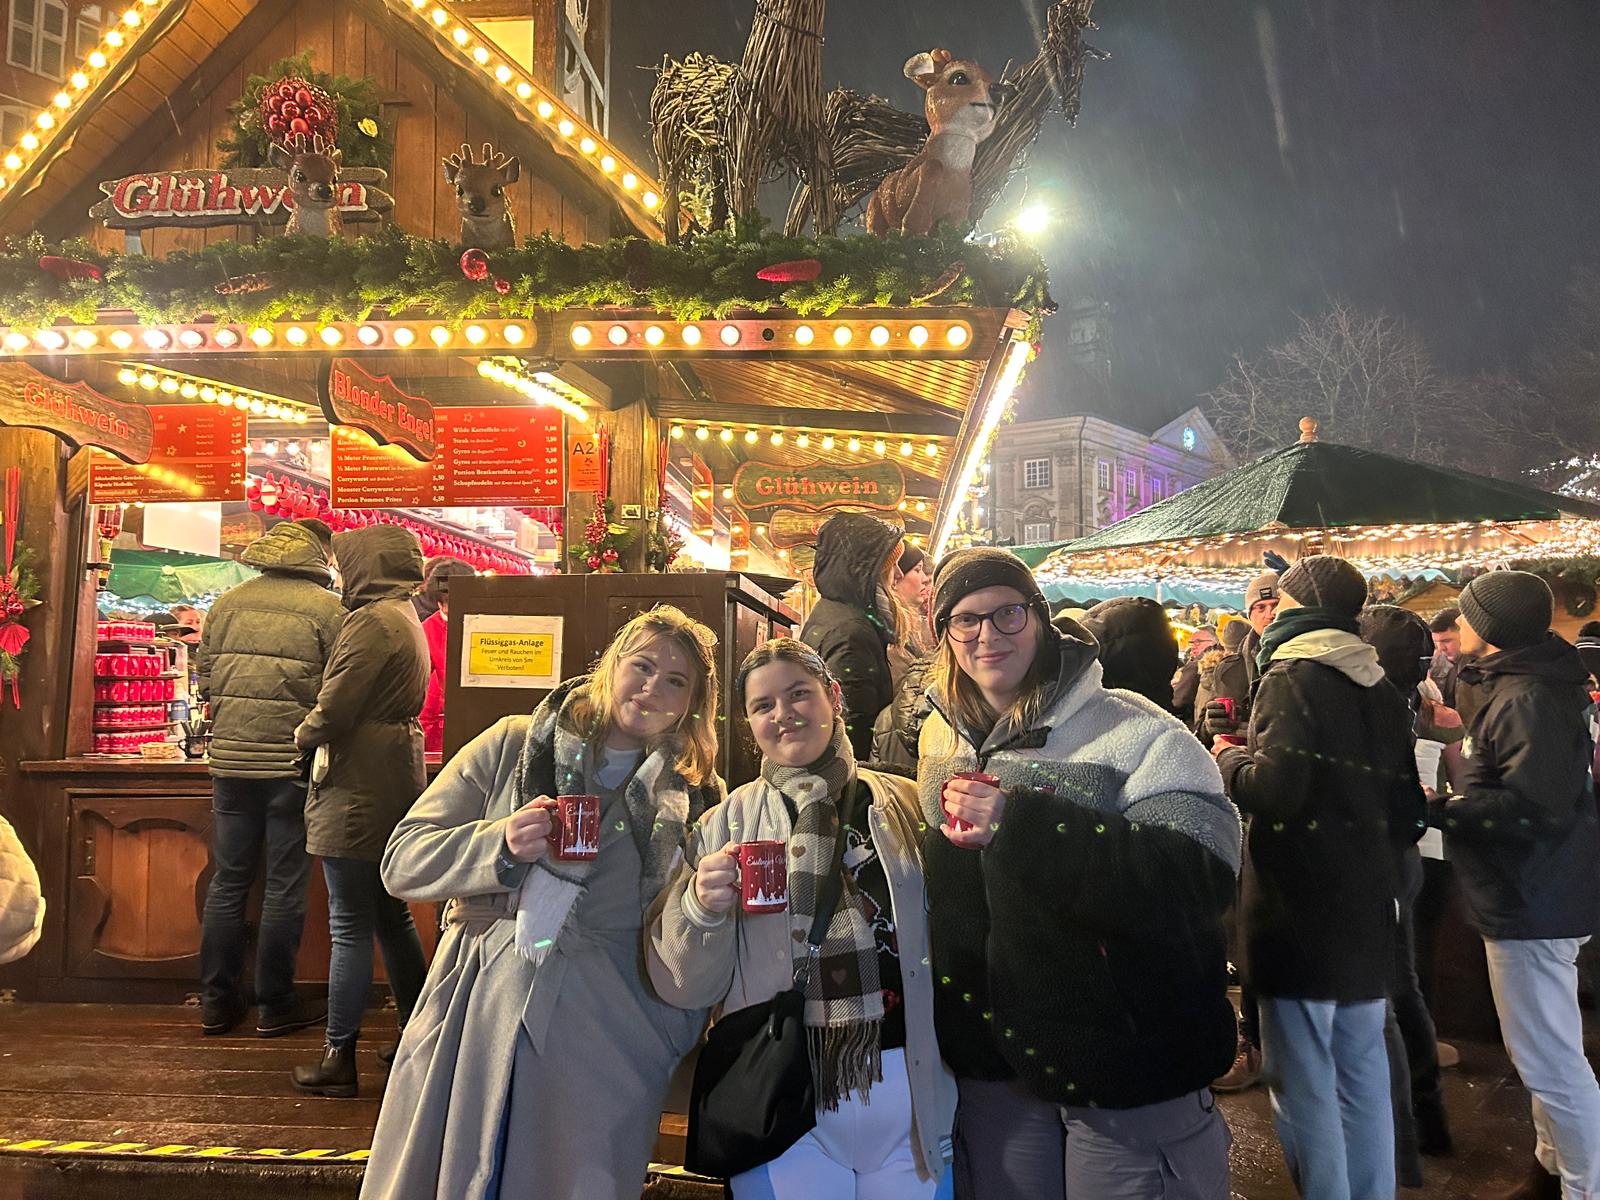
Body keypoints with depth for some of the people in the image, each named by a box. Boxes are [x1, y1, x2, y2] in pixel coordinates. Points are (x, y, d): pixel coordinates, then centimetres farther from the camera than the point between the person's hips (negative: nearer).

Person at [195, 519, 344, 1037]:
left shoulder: (228, 602, 5)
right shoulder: (327, 609, -8)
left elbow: (204, 678, 10)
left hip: (231, 759, 4)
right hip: (292, 762, -4)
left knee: (227, 881, 13)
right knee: (284, 887, 6)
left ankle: (216, 1003, 21)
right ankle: (275, 1005, 15)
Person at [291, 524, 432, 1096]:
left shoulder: (373, 622, -15)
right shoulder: (406, 619, 16)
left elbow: (334, 708, -18)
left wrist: (304, 734, 1)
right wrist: (320, 731, 14)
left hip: (358, 791, -10)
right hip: (394, 787, 10)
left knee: (350, 927, -3)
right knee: (392, 915, 17)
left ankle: (338, 1057, 5)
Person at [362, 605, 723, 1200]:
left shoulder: (697, 802, 3)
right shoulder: (513, 746, 3)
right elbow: (402, 861, -1)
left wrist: (671, 1050, 1)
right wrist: (501, 843, -17)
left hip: (600, 1048, 0)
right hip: (471, 1025, 1)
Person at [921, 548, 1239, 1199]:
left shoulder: (1132, 731, -16)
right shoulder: (939, 739, 3)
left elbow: (1203, 879, -29)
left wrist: (1020, 820, -32)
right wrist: (953, 833, -2)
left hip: (1126, 1055, -5)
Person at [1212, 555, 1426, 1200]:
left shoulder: (1292, 678, -12)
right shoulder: (1381, 688, 11)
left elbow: (1272, 789, -22)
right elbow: (1406, 808, 16)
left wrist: (1230, 757, -3)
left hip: (1300, 910, -8)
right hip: (1367, 906, 8)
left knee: (1302, 1076, 0)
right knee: (1362, 1069, 17)